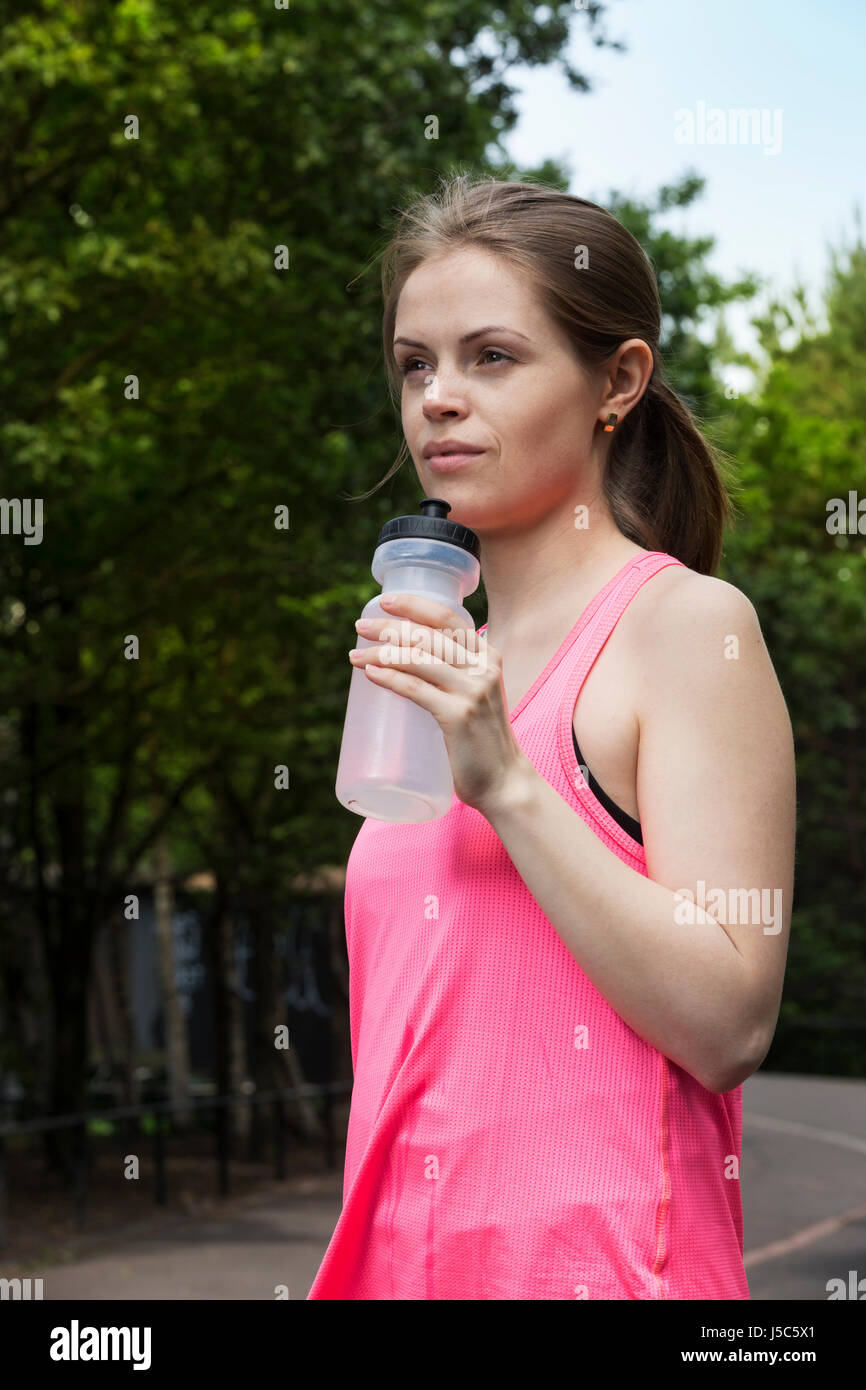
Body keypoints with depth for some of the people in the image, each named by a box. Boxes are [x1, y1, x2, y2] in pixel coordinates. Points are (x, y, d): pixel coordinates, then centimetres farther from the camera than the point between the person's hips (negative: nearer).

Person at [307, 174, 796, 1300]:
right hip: (407, 1254, 6)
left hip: (587, 1255, -6)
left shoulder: (688, 624, -7)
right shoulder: (448, 662, 13)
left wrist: (505, 783, -19)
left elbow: (727, 1025, -15)